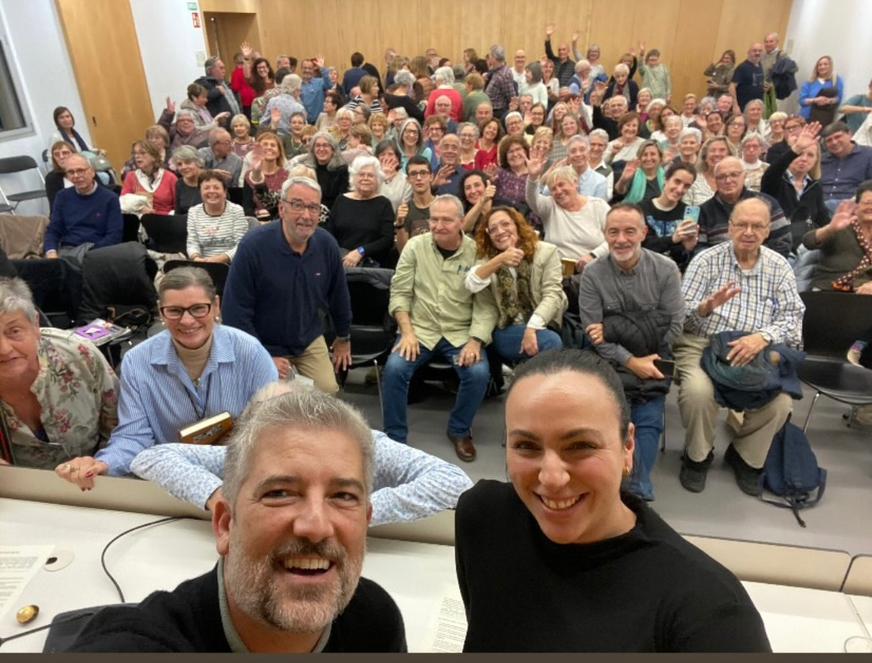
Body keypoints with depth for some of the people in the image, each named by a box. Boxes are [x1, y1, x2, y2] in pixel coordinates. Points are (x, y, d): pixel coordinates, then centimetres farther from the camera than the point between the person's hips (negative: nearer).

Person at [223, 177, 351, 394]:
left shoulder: (327, 244, -12)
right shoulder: (253, 246, -24)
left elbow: (339, 295, 4)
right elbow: (235, 310, -20)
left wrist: (343, 337, 14)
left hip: (310, 341, 4)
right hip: (265, 346, -3)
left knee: (328, 391, -1)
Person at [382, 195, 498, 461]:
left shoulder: (477, 252, -3)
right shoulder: (415, 246, 2)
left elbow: (485, 304, -5)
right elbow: (400, 292, 2)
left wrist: (475, 341, -18)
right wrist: (407, 332, -10)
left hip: (461, 334, 0)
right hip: (420, 329, 1)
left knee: (479, 373, -25)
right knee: (394, 368, -25)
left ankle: (459, 431, 5)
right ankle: (395, 437, -2)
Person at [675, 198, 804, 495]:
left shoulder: (779, 267, 7)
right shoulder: (706, 260, -1)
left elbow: (793, 316, 0)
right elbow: (681, 314, -7)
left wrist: (763, 336, -21)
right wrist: (707, 307, -30)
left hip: (756, 352, 3)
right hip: (701, 345, -2)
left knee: (780, 402, -21)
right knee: (697, 391, -31)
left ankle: (746, 457, 10)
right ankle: (697, 456, 0)